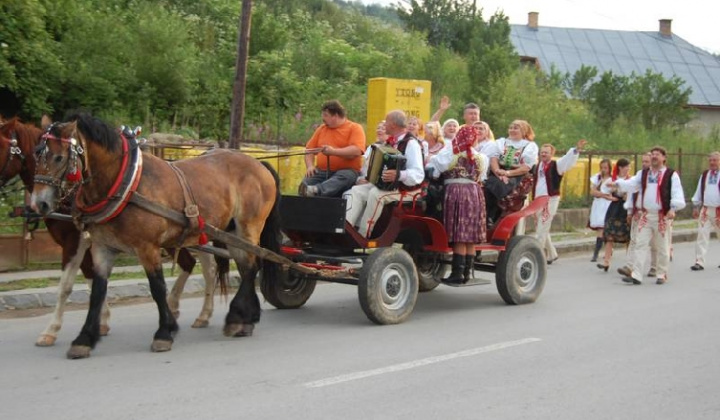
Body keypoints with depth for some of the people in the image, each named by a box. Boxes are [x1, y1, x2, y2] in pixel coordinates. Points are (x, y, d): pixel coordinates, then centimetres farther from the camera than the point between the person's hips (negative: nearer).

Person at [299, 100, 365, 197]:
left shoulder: (355, 128, 2)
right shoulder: (322, 128, 20)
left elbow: (357, 151, -14)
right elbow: (310, 149, 19)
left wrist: (333, 151, -21)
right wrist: (310, 166, 0)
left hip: (346, 171, -6)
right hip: (322, 171, 6)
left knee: (343, 178, -39)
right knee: (306, 182, -24)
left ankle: (315, 190, -63)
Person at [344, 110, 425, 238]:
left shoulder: (411, 143, -14)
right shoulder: (392, 142, 15)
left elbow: (418, 175, -25)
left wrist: (398, 175, -40)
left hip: (406, 189, -9)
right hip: (385, 184, 9)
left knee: (376, 194, -33)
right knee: (356, 191, -12)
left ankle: (362, 236, -28)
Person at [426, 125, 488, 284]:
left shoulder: (449, 153, 0)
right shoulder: (480, 157, 12)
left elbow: (433, 170, -3)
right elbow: (480, 178, 14)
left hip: (455, 191, -4)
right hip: (475, 193, 4)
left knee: (459, 237, -5)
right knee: (470, 237, 6)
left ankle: (458, 272, -5)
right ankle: (468, 271, 9)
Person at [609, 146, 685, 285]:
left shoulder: (671, 174, -2)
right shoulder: (643, 174, 12)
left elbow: (677, 193, -10)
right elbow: (631, 184, 0)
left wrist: (673, 208, -25)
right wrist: (617, 184, -18)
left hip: (662, 216, -4)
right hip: (645, 215, 4)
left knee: (662, 247, 4)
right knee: (641, 244, -2)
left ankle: (662, 275, 18)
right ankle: (636, 275, -4)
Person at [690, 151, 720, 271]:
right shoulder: (704, 175, 11)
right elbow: (699, 191, 16)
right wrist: (696, 206, 13)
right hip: (705, 210, 3)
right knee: (702, 235, -6)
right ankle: (699, 262, -6)